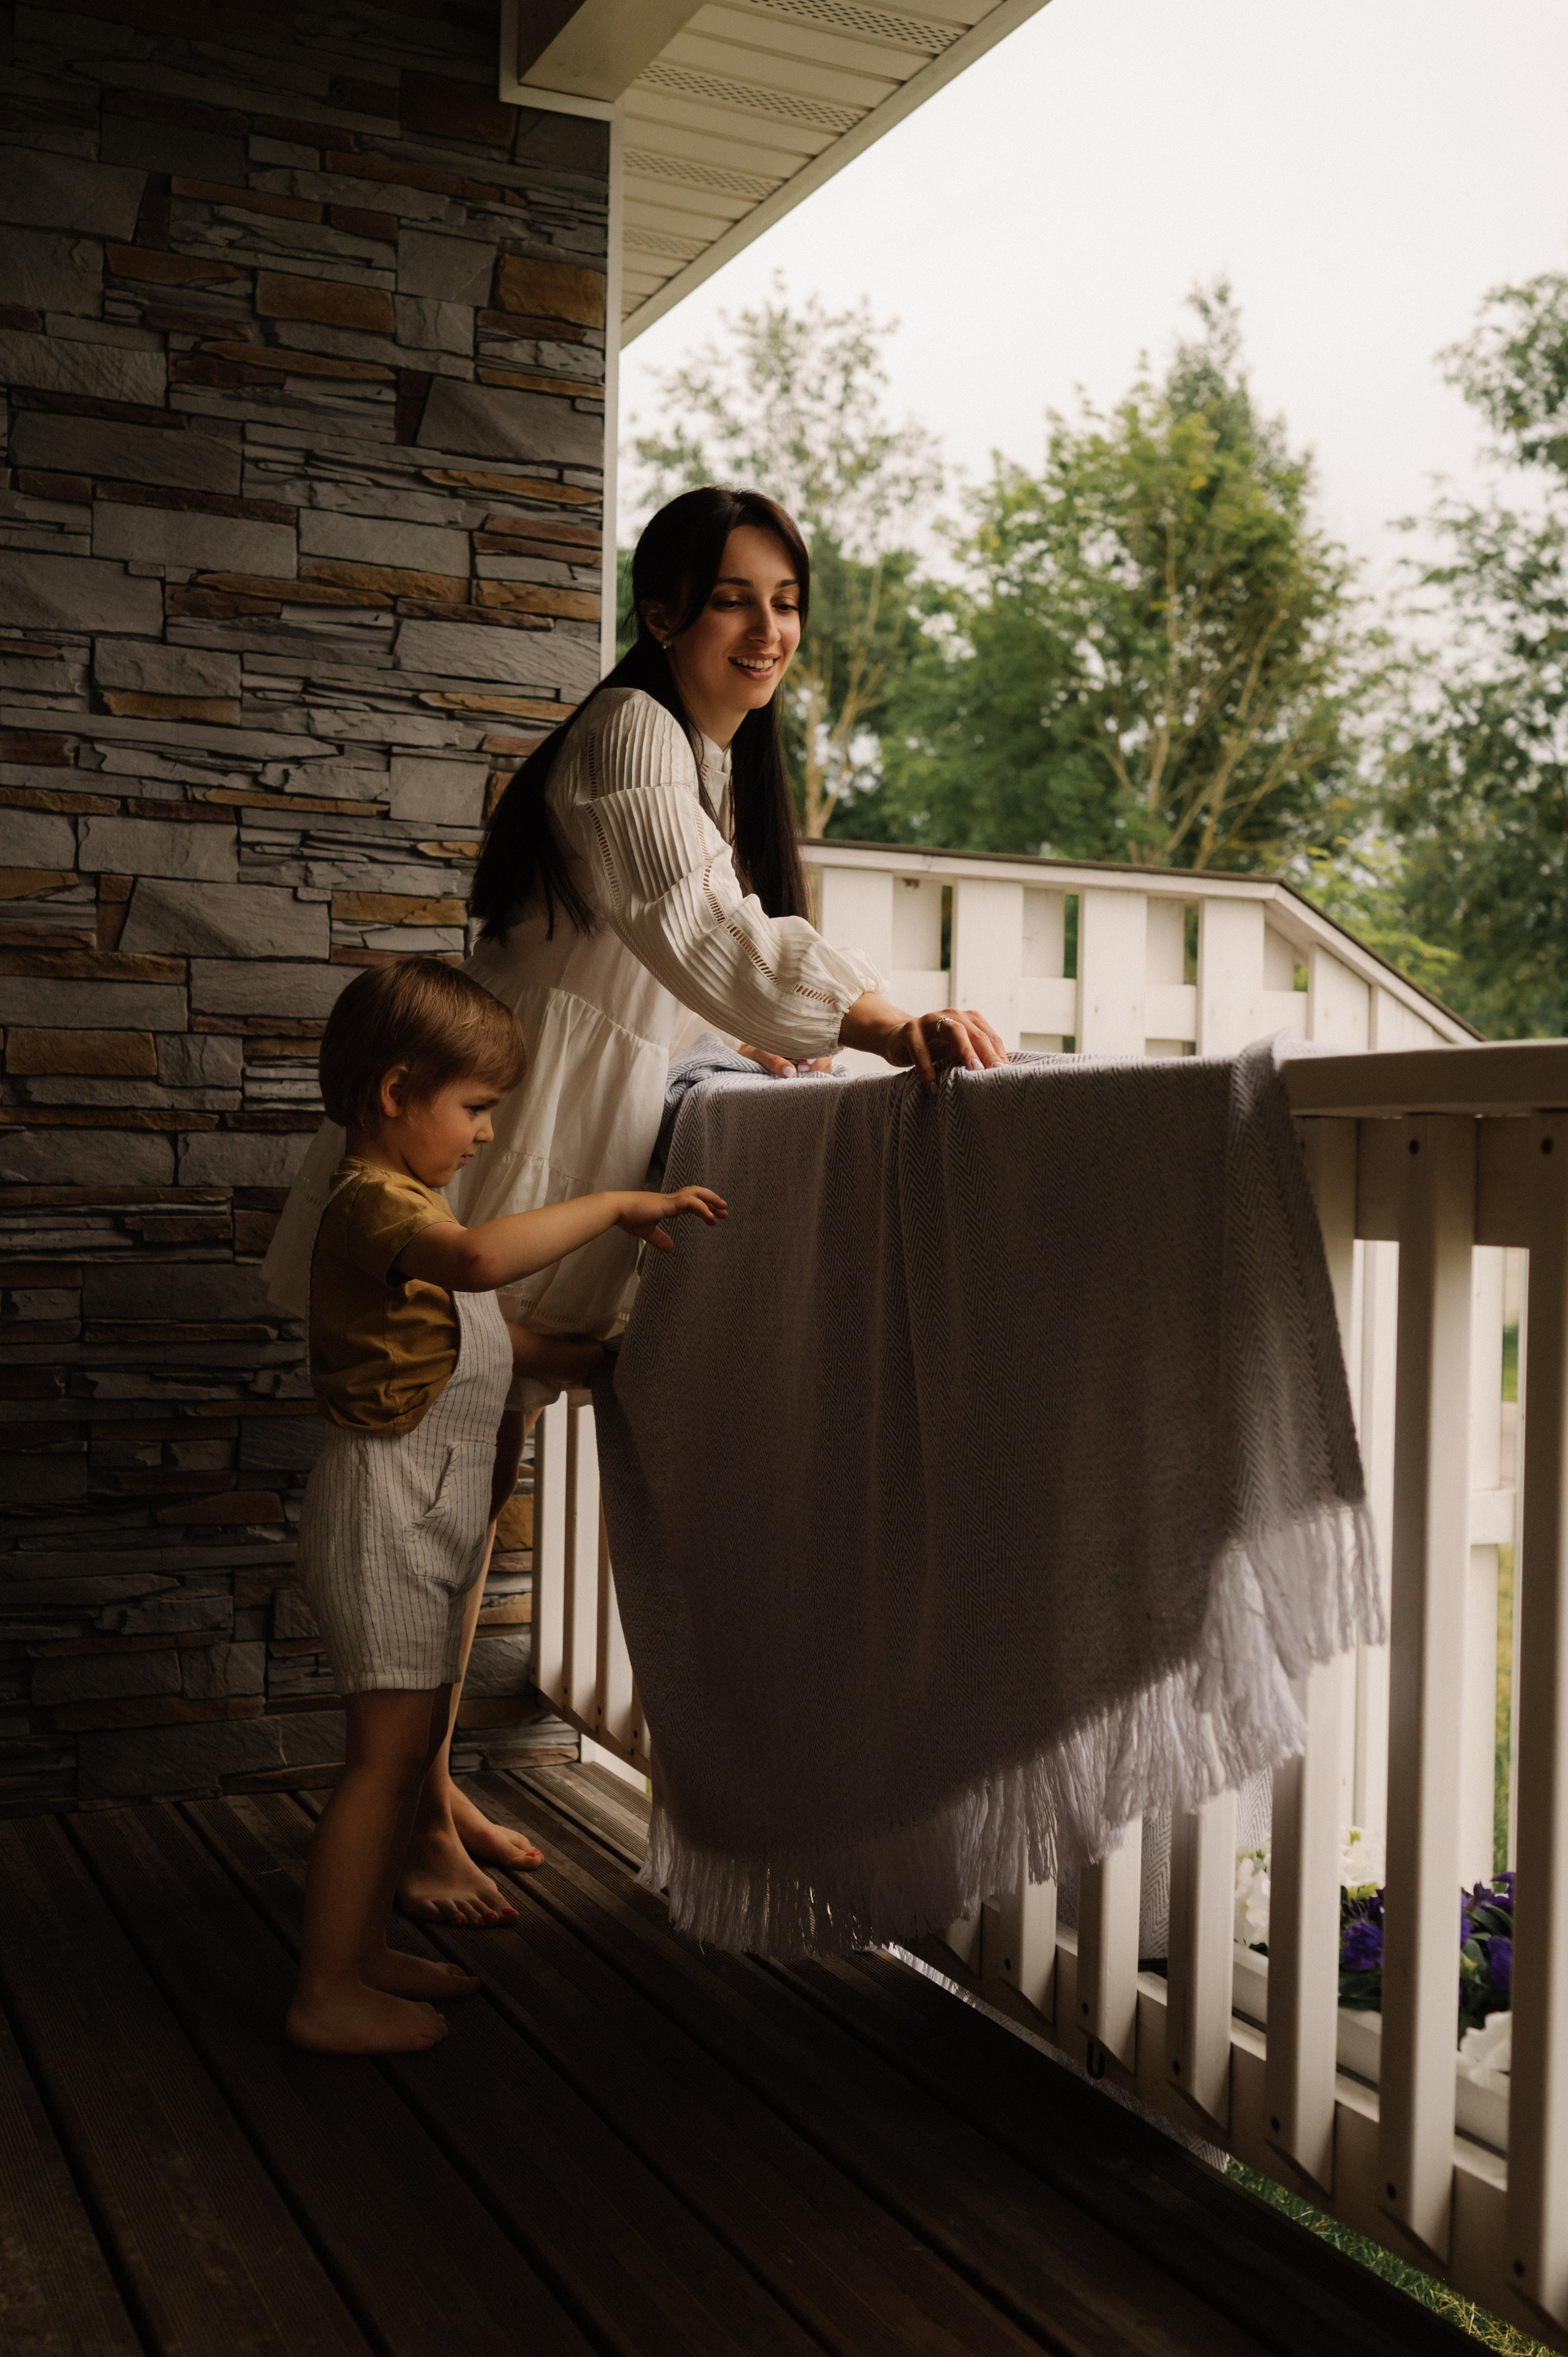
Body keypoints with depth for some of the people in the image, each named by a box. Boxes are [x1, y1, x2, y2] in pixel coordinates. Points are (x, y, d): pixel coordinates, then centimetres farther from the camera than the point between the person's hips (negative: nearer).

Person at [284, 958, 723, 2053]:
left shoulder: (412, 1203, 17)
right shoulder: (375, 1202, -18)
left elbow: (483, 1335, 27)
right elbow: (481, 1258, -39)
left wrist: (588, 1362, 23)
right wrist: (613, 1206, -32)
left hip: (432, 1511, 11)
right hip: (388, 1503, -11)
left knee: (413, 1740, 16)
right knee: (388, 1752, -6)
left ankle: (366, 1949, 28)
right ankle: (328, 1994, 3)